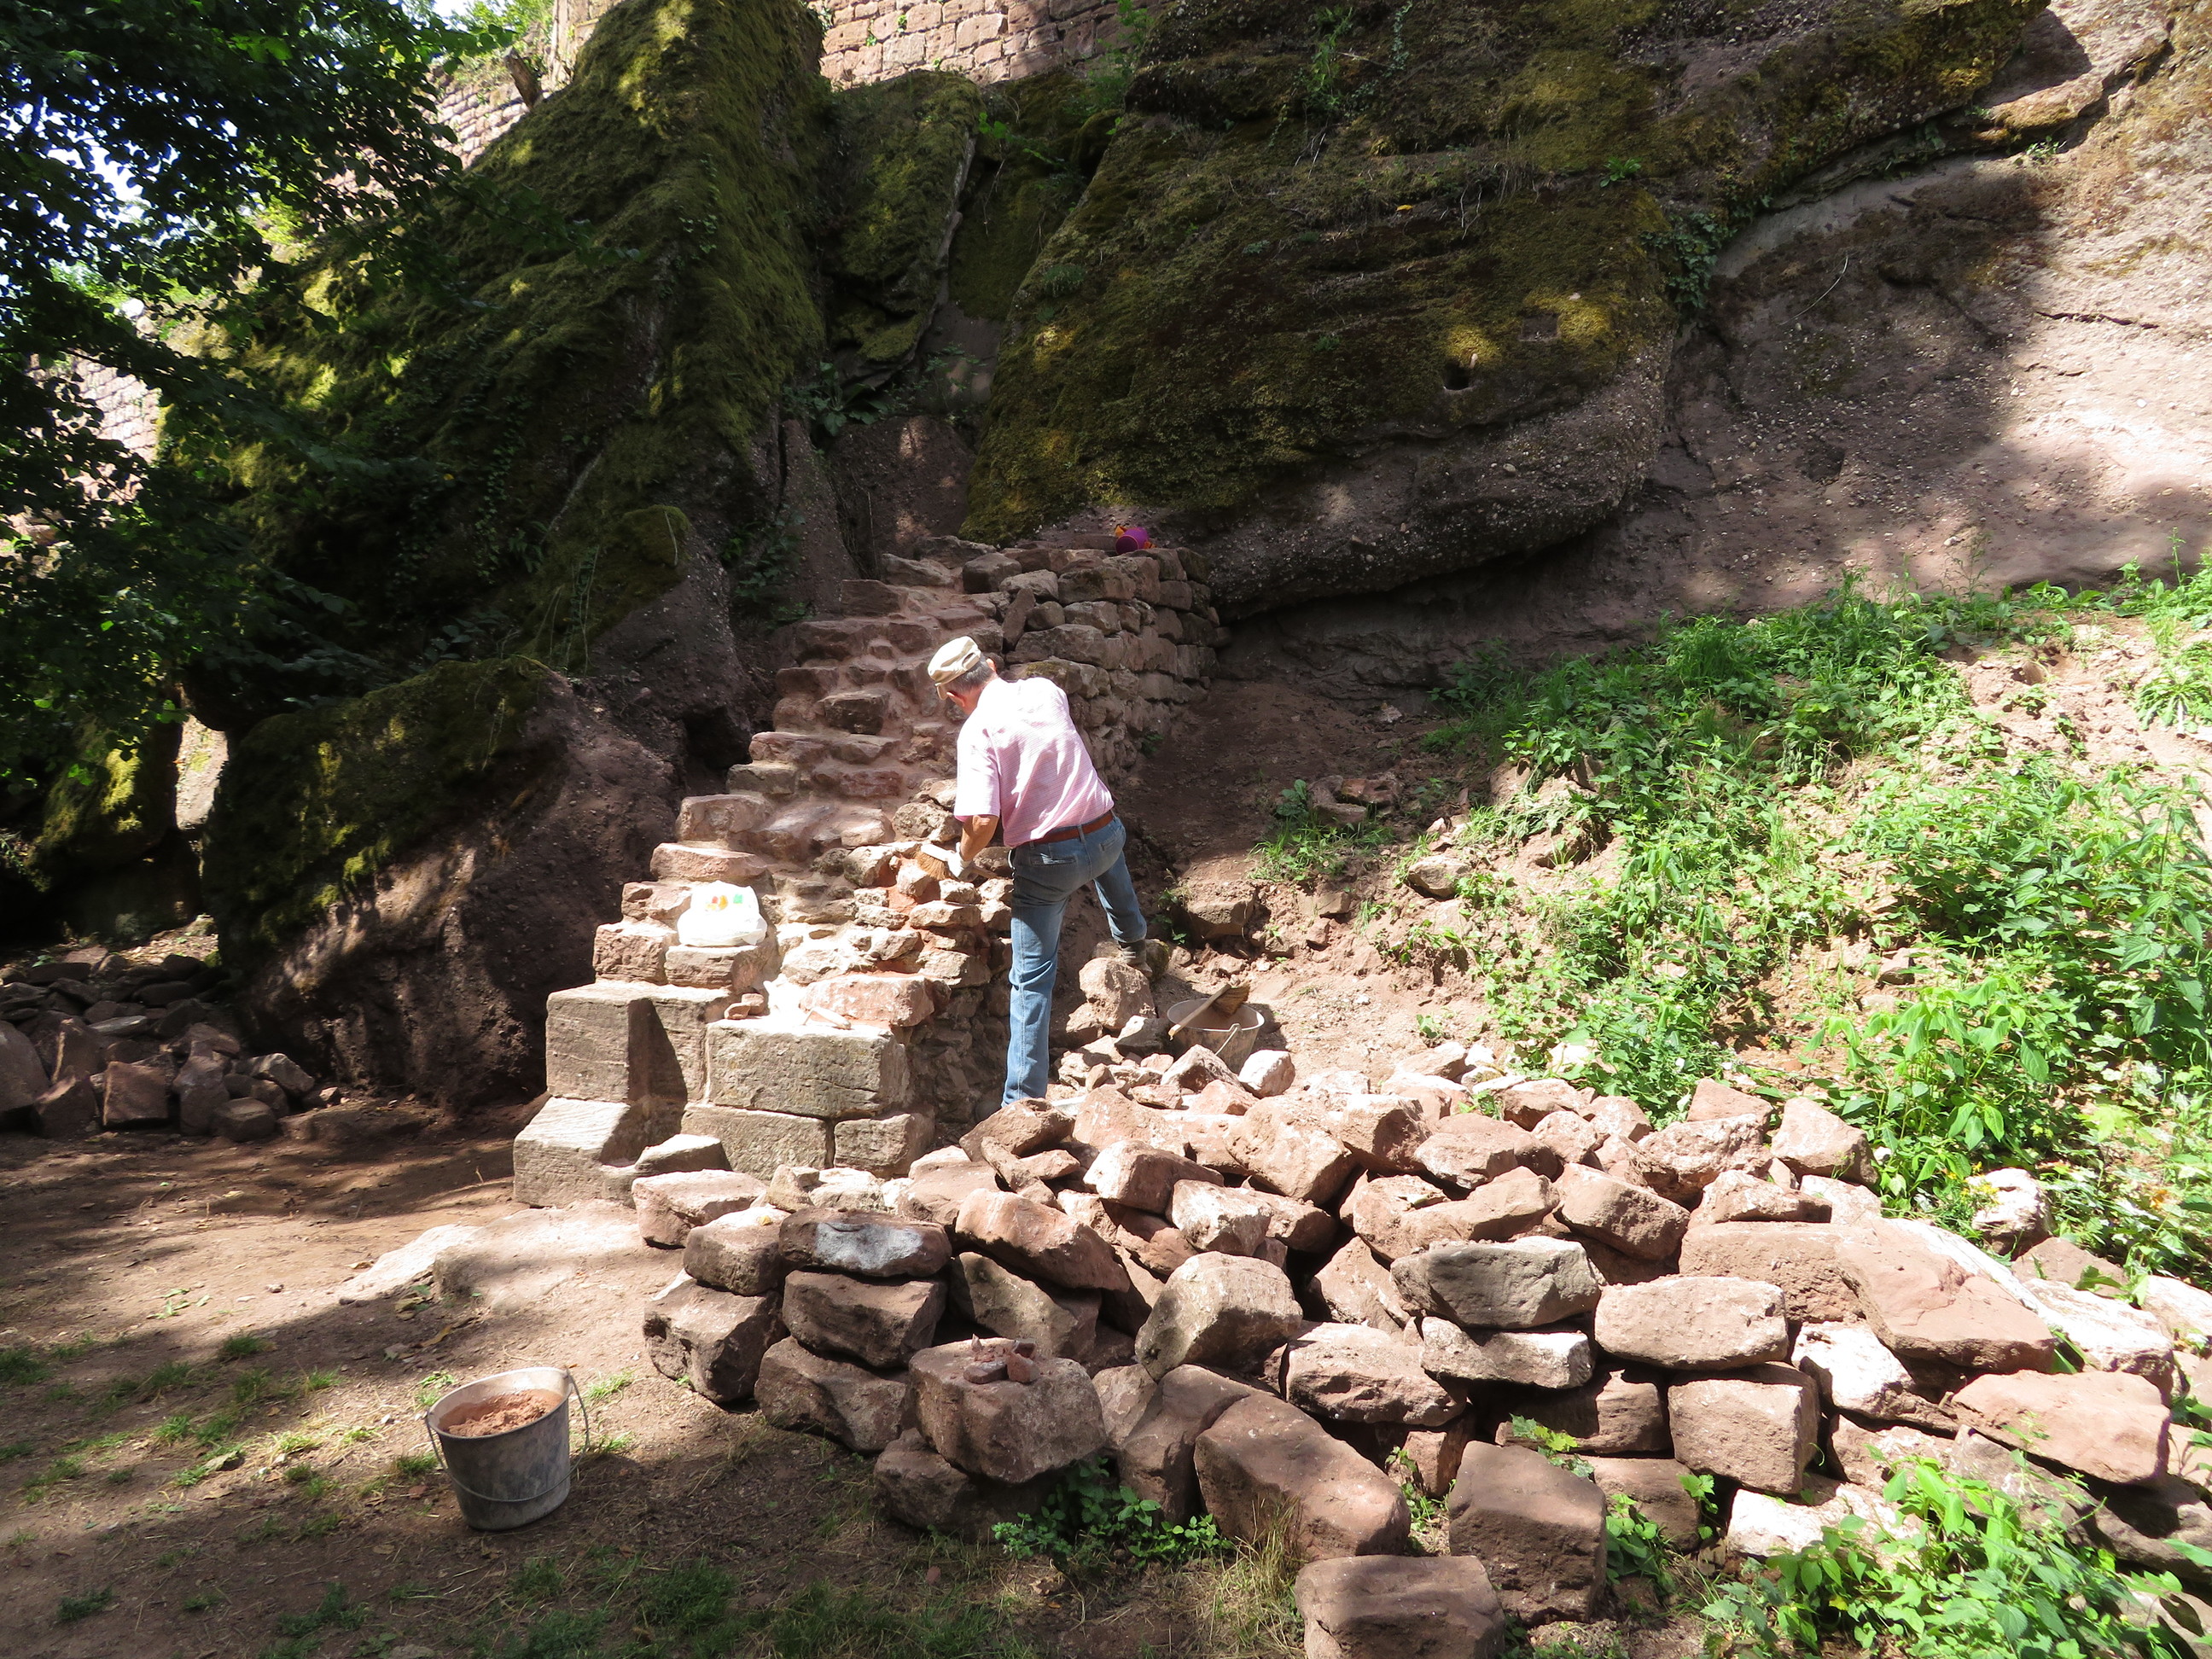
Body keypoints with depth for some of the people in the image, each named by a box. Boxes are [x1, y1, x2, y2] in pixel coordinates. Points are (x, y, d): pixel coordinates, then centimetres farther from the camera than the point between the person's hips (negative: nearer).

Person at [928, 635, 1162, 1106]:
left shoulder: (978, 730, -13)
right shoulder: (1045, 690, 4)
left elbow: (983, 821, -22)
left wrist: (962, 858, -2)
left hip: (1046, 861, -6)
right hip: (1105, 833, 6)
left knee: (1032, 980, 4)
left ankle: (1022, 1100, 7)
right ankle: (1134, 945, 66)